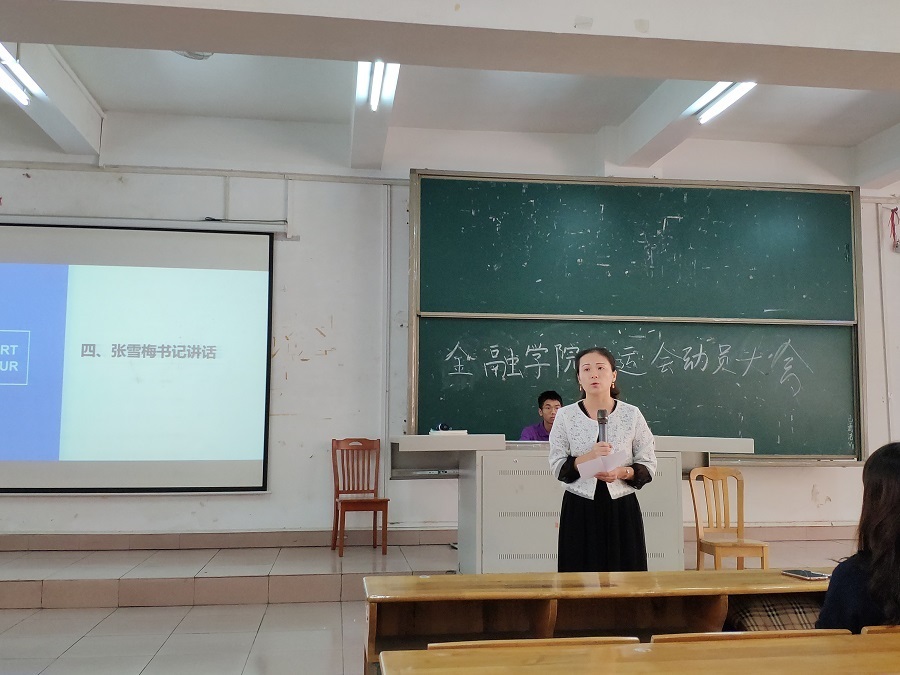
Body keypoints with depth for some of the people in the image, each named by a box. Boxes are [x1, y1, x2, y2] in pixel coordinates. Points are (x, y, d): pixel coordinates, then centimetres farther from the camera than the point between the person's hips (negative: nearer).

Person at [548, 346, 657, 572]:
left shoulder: (632, 414, 0)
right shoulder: (565, 415, 0)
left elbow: (649, 466, 2)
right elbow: (558, 467, -1)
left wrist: (622, 472, -17)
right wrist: (588, 457, -17)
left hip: (622, 509, 0)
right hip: (579, 510, 0)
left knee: (624, 574, 3)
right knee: (580, 577, 2)